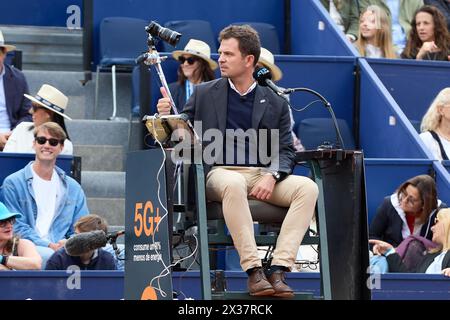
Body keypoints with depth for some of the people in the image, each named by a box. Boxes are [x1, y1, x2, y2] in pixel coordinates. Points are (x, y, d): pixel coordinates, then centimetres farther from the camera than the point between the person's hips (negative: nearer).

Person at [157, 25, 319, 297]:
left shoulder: (275, 103, 14)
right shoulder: (205, 94, 14)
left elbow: (285, 151, 9)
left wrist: (271, 176, -11)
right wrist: (167, 118, -8)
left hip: (262, 176, 2)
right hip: (219, 173, -2)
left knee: (308, 187, -26)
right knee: (234, 184, -40)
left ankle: (278, 269, -32)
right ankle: (254, 270, -40)